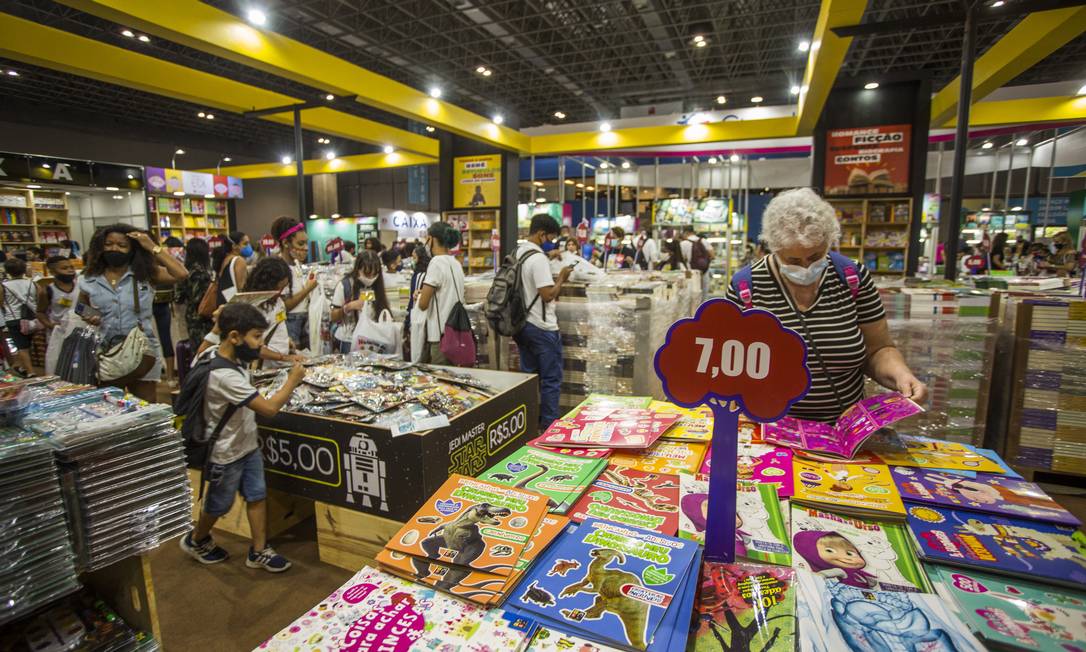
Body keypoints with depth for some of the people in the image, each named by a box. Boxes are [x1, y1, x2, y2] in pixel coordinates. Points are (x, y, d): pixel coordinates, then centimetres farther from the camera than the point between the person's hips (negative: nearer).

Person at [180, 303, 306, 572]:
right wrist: (293, 379, -21)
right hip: (226, 454, -7)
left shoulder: (232, 356, -7)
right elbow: (269, 408, -33)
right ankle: (196, 541, 44)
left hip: (248, 444, 7)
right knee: (219, 505, 16)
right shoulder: (224, 375, -34)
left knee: (257, 496, 11)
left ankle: (259, 551, 23)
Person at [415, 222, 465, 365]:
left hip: (440, 335, -8)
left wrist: (420, 296, 5)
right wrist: (426, 293, 14)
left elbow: (423, 304, -15)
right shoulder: (456, 263, 11)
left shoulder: (437, 262, -13)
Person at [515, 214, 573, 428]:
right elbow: (548, 295, -21)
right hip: (542, 328, -9)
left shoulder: (517, 253, 9)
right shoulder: (538, 258, -19)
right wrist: (561, 278, -7)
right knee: (551, 379, 2)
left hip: (522, 324, 9)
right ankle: (549, 425, 9)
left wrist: (553, 278, 12)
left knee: (528, 376, 15)